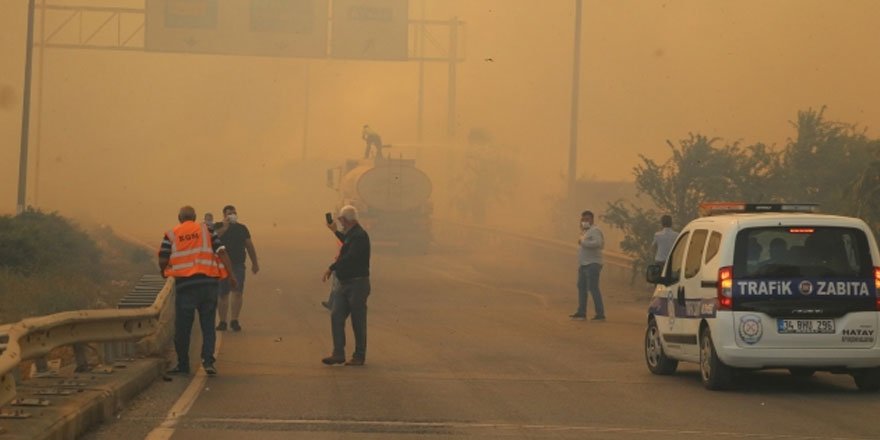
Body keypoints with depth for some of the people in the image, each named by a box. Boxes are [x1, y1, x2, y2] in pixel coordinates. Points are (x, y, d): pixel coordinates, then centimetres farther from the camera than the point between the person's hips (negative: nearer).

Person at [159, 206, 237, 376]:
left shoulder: (171, 235, 5)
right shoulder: (206, 230, 8)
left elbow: (163, 260, 0)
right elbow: (221, 252, -1)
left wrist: (164, 273, 21)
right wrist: (231, 274, 0)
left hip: (185, 284, -1)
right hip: (208, 283, 1)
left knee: (182, 327, 8)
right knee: (208, 325, 7)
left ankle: (183, 364, 15)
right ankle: (208, 360, -6)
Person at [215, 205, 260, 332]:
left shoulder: (242, 228, 12)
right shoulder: (218, 227, 3)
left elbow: (249, 246, 17)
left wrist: (254, 263, 15)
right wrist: (224, 227, -21)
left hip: (238, 265, 1)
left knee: (237, 292, -11)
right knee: (222, 294, 2)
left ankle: (234, 321, -6)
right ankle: (222, 321, 11)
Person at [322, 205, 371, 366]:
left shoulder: (359, 236, -16)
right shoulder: (350, 234, 15)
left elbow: (350, 257, -27)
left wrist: (332, 268, -24)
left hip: (358, 284, -9)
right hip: (345, 284, 9)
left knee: (358, 321, -1)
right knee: (336, 317, 0)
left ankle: (359, 356, 8)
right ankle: (338, 354, 0)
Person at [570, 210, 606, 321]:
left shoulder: (595, 230, -10)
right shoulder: (585, 231, 20)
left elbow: (597, 243, -26)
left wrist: (583, 243, -20)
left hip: (592, 264, -10)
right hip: (584, 264, 10)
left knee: (593, 288, -12)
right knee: (581, 287, 12)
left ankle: (600, 314, -11)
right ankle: (581, 312, 18)